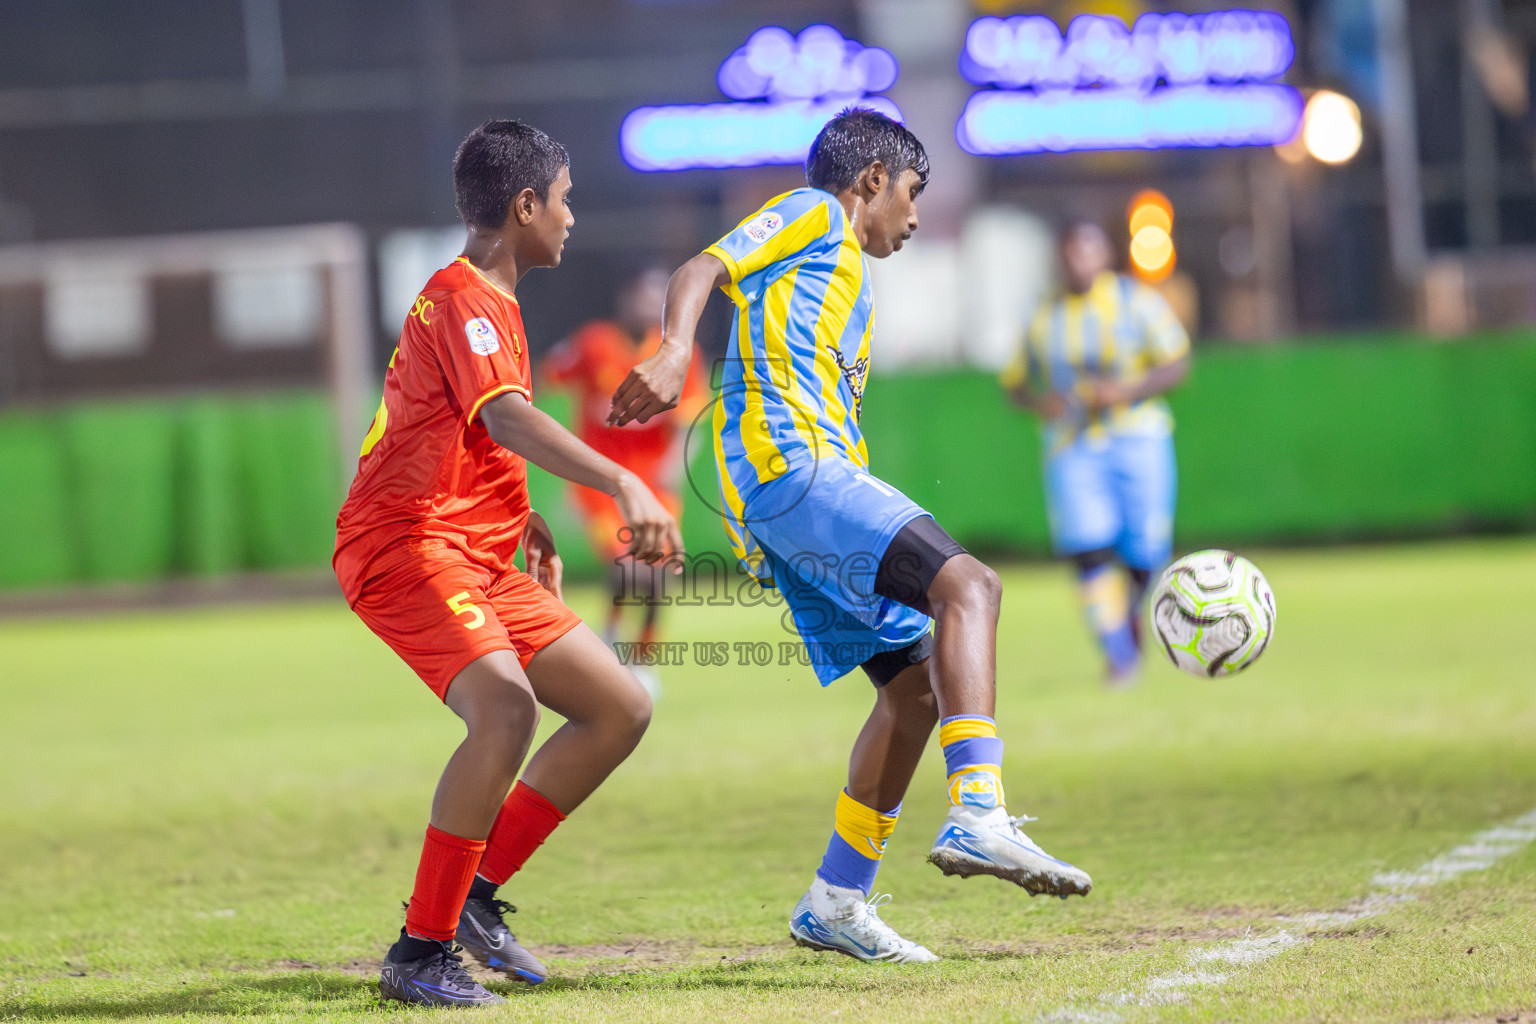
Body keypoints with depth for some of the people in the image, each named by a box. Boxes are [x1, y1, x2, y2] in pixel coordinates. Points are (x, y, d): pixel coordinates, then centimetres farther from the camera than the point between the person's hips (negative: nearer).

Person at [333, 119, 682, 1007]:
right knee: (507, 707, -31)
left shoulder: (486, 300, 20)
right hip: (406, 547, -10)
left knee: (622, 708, 6)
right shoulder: (466, 300, -13)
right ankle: (421, 951, -25)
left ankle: (477, 895, 10)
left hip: (478, 562, 10)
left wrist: (524, 520, 31)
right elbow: (506, 417, -33)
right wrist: (624, 487, -43)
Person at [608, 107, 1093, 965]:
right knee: (968, 585, -24)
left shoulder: (848, 280, 33)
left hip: (817, 474, 10)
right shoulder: (811, 218, 8)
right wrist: (676, 352, -28)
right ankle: (978, 817, -38)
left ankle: (838, 900, 12)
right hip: (788, 461, -10)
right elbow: (702, 271, -8)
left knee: (916, 681, 9)